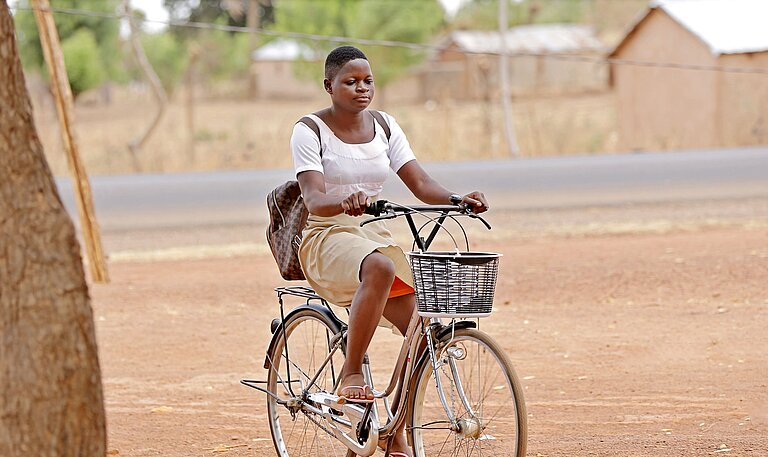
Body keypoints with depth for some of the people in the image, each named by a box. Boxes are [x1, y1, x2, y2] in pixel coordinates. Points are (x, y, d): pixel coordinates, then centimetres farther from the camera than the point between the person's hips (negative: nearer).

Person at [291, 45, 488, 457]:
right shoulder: (310, 130, -8)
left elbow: (420, 183, -1)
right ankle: (351, 373, -27)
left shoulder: (384, 126, 7)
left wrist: (458, 200, -22)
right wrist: (345, 201, -44)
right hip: (327, 239, -6)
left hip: (373, 236, 6)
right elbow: (314, 199, -21)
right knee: (380, 268, -40)